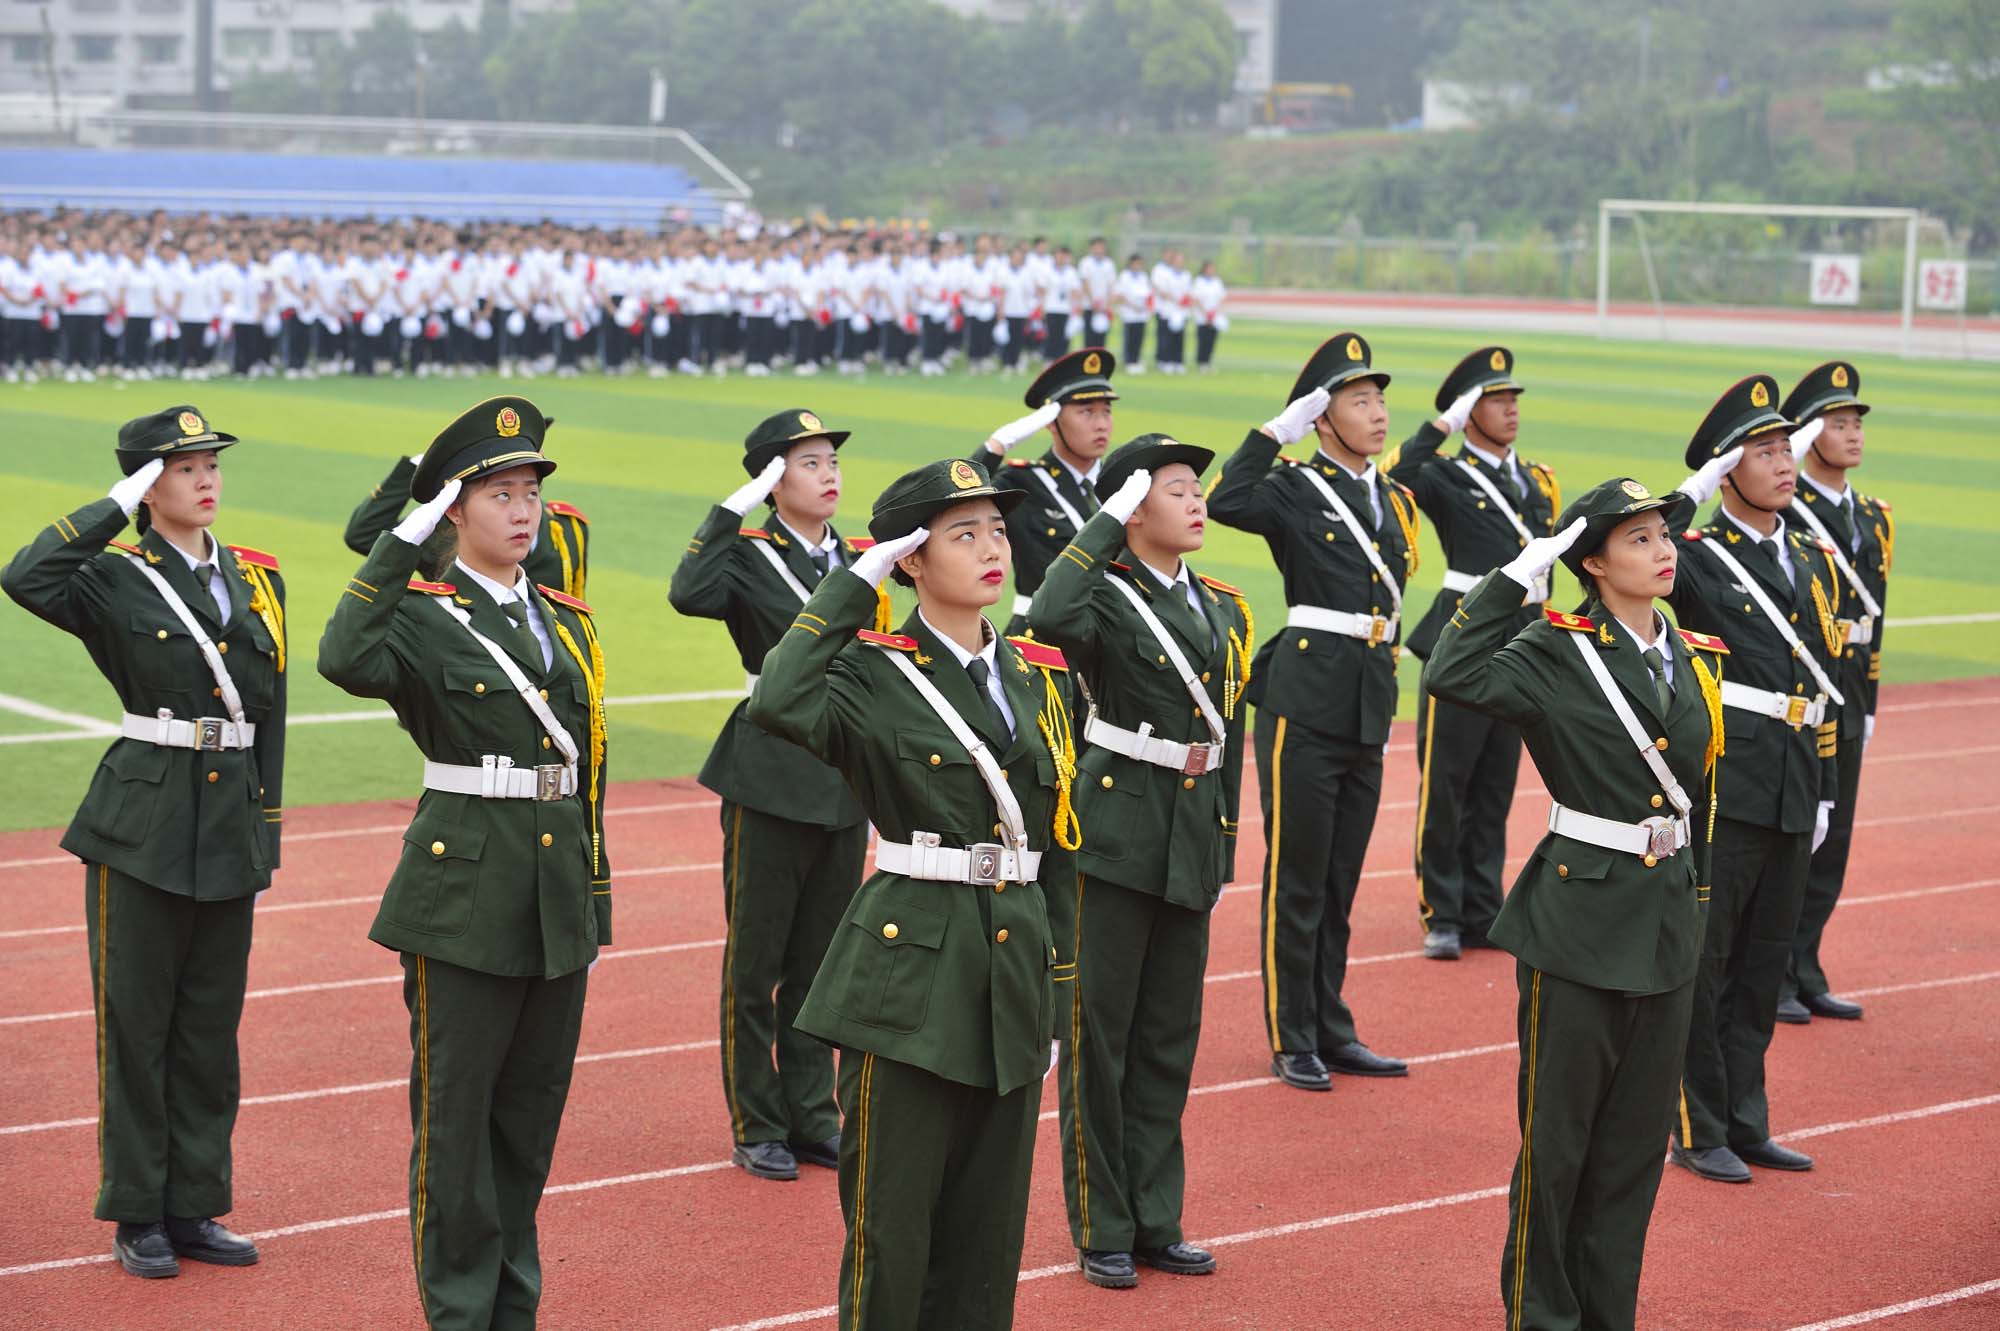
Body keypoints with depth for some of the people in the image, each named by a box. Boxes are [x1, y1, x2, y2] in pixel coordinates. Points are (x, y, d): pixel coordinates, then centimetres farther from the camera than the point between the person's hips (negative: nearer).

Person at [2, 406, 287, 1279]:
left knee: (211, 1025, 10)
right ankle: (137, 1216, 12)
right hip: (144, 822, -5)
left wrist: (268, 834, 11)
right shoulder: (117, 580, -4)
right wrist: (117, 506, -17)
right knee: (137, 1021, 2)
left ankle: (193, 1207, 20)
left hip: (230, 822, 5)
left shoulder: (256, 579, 10)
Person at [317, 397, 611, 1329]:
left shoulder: (564, 623, 12)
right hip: (466, 892, -6)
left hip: (558, 893, 6)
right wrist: (406, 540, -26)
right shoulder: (423, 619, -7)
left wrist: (596, 897, 14)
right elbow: (345, 660, -30)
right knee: (457, 1111, 2)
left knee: (533, 1109, 14)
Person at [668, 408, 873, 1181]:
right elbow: (688, 594, -31)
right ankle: (755, 1127, 15)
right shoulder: (748, 557, -8)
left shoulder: (858, 558, 9)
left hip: (847, 783, 5)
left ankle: (811, 1116, 23)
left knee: (819, 961, 13)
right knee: (755, 963, 5)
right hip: (772, 783, -5)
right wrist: (734, 506, -26)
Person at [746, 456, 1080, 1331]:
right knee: (892, 1217, 1)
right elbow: (779, 704, -29)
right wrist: (855, 581, -20)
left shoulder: (1038, 676, 10)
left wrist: (1056, 991, 15)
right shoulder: (878, 674, -6)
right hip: (910, 968, -5)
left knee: (989, 1223, 12)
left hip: (1012, 965, 6)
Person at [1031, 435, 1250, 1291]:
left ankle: (1155, 1219, 22)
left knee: (1171, 1031, 12)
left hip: (1194, 832, 6)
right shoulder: (1108, 598, -8)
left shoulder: (1223, 610, 11)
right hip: (1118, 824, -6)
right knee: (1100, 1027, 1)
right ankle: (1101, 1230, 10)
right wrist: (1108, 521, -22)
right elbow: (1050, 617, -33)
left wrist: (1225, 849, 14)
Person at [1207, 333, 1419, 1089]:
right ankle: (1292, 1042, 10)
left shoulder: (1396, 502, 14)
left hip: (1368, 707, 6)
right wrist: (1278, 430, -20)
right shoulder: (1295, 493, -6)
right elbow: (1225, 503, -29)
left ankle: (1331, 1032, 22)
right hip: (1304, 706, -6)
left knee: (1340, 881, 13)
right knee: (1296, 879, 1)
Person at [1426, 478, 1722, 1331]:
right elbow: (1454, 678, -29)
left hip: (1667, 929, 6)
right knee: (1557, 1138, 3)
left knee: (1636, 1141, 12)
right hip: (1579, 922, -6)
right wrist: (1516, 574, -24)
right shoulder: (1559, 653, -10)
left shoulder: (1696, 662, 9)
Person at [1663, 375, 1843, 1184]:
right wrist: (1690, 496, -20)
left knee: (1765, 960, 13)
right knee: (1703, 958, 1)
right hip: (1723, 782, -7)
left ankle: (1744, 1123, 22)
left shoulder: (1812, 562, 14)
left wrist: (1824, 792, 16)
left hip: (1791, 793, 7)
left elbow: (1825, 685, 18)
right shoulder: (1696, 557, -5)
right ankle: (1696, 1130, 10)